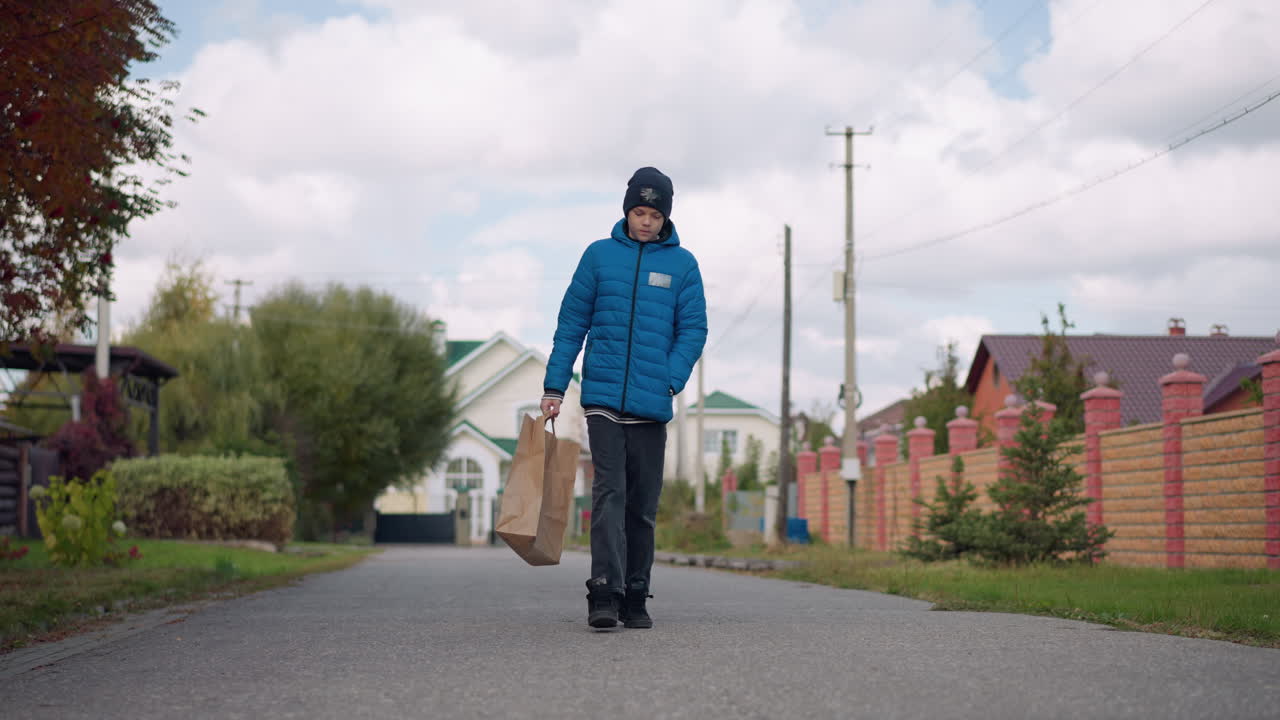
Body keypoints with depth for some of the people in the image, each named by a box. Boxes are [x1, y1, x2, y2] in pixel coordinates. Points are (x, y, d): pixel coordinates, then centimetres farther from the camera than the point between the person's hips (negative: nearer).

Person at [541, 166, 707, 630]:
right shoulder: (599, 255, 6)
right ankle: (604, 593, -18)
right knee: (609, 492, -13)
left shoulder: (682, 264, 6)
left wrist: (670, 381, -12)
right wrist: (554, 387, 1)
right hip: (602, 398, -1)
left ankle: (635, 598, 14)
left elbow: (694, 330, 3)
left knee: (643, 505, 6)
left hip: (652, 406, 1)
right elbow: (571, 323, 6)